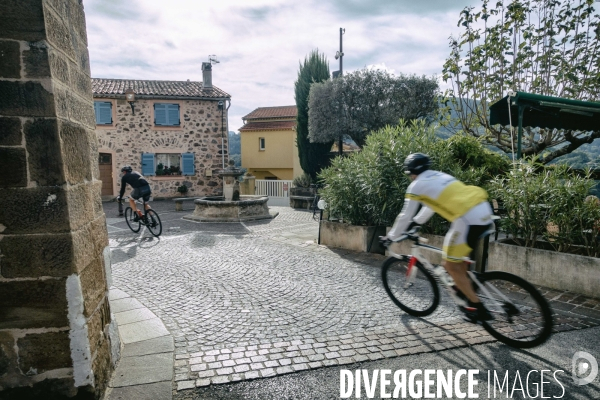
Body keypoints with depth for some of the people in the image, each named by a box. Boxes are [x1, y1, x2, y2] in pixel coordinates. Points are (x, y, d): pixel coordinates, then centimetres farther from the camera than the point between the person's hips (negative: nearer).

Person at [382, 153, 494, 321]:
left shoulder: (417, 185, 3)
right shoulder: (438, 176, 26)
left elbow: (405, 216, 8)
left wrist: (391, 237, 21)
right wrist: (416, 221, 51)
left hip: (468, 219, -9)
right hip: (485, 211, 9)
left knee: (450, 264, 7)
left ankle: (478, 308, 11)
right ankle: (464, 288, 38)